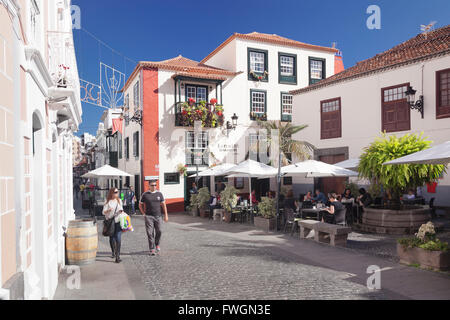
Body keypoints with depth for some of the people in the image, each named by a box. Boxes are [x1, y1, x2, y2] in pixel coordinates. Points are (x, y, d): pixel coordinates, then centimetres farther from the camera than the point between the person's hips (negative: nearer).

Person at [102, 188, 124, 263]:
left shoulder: (119, 200, 11)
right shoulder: (108, 202, 0)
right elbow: (103, 212, -3)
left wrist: (121, 211, 1)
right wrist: (108, 210, -23)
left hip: (118, 221, 1)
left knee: (118, 238, -11)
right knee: (112, 238, 9)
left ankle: (118, 256, -12)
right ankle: (113, 252, 33)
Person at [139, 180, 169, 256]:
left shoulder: (159, 194, 6)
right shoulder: (145, 194, 2)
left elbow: (163, 205, 9)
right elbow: (140, 205, 11)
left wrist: (166, 215, 4)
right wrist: (144, 214, 3)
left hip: (158, 216, 2)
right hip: (149, 216, -2)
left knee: (159, 231, 2)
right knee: (150, 233, -3)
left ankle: (157, 245, 28)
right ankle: (152, 249, 3)